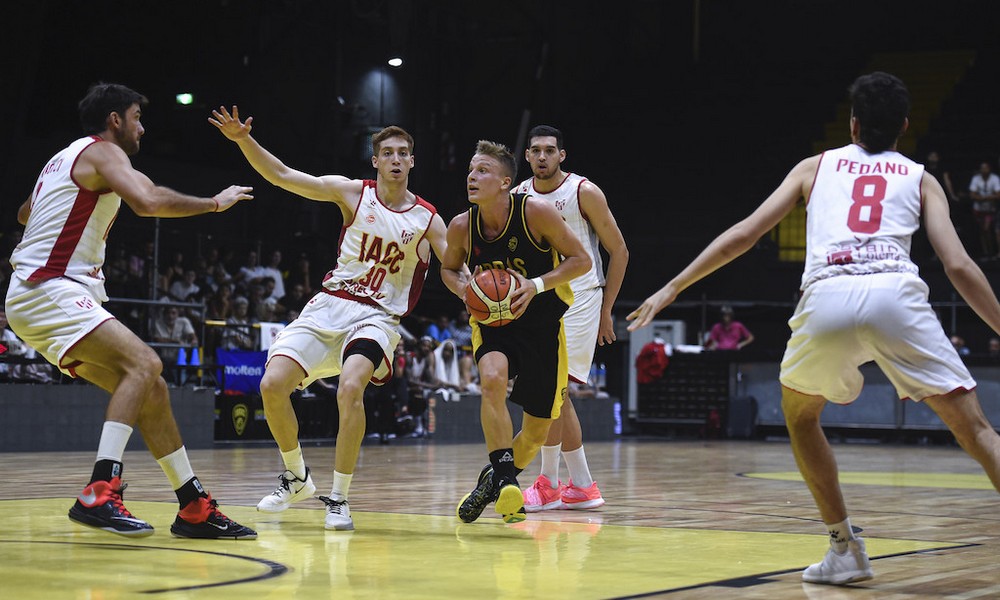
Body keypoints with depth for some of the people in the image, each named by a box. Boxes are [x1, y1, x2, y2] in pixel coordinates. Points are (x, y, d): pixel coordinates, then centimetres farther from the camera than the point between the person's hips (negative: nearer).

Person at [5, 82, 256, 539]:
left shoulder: (64, 159, 23)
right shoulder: (103, 151, -6)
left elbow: (23, 214, 40)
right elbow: (148, 201, -24)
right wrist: (214, 203, -12)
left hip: (55, 296, 10)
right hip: (47, 292, -10)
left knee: (151, 388, 6)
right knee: (144, 363, -26)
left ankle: (195, 509, 5)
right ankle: (99, 495, -35)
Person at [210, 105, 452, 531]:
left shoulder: (427, 220, 1)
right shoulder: (353, 193, 2)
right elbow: (282, 176, -2)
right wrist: (244, 140, -15)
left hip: (377, 317, -2)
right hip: (329, 305, 2)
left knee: (350, 389, -31)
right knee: (272, 385, -13)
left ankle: (339, 498, -16)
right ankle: (296, 478, 12)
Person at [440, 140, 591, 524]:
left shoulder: (535, 211, -20)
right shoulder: (461, 226, -10)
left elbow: (581, 260, -13)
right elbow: (449, 268, 10)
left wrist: (536, 285, -26)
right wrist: (463, 288, -13)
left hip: (541, 323, -1)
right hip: (492, 320, 1)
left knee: (538, 430, 6)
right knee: (493, 379, -33)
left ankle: (495, 481, 34)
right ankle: (505, 482, -25)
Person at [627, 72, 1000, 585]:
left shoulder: (817, 167, 29)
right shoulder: (920, 178, 26)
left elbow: (743, 235, 22)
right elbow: (958, 265, 13)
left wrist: (672, 288, 27)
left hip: (827, 297, 1)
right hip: (896, 293, 0)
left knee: (799, 414, 28)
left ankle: (845, 550, 23)